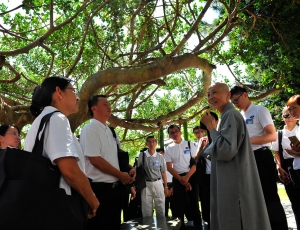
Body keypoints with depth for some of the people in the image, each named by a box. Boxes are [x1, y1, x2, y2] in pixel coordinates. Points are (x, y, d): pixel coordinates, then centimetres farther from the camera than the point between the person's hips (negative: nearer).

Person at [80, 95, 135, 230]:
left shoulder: (109, 131, 13)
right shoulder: (90, 129, -12)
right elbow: (95, 159, -20)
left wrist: (128, 170, 3)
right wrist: (120, 175, -13)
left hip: (114, 187, 8)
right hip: (98, 188, -8)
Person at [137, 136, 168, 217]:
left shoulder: (160, 157, 1)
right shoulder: (142, 155, 0)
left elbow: (163, 173, 6)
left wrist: (166, 187, 5)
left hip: (158, 183, 1)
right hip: (146, 184, 0)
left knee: (161, 208, 8)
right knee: (146, 210, 6)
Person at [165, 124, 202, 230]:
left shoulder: (190, 145, 2)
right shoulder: (169, 149, 3)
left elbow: (196, 162, -2)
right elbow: (169, 167, -1)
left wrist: (187, 177, -12)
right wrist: (181, 179, -10)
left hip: (191, 177, -1)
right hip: (177, 179, 1)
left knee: (194, 203, 5)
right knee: (179, 204, 5)